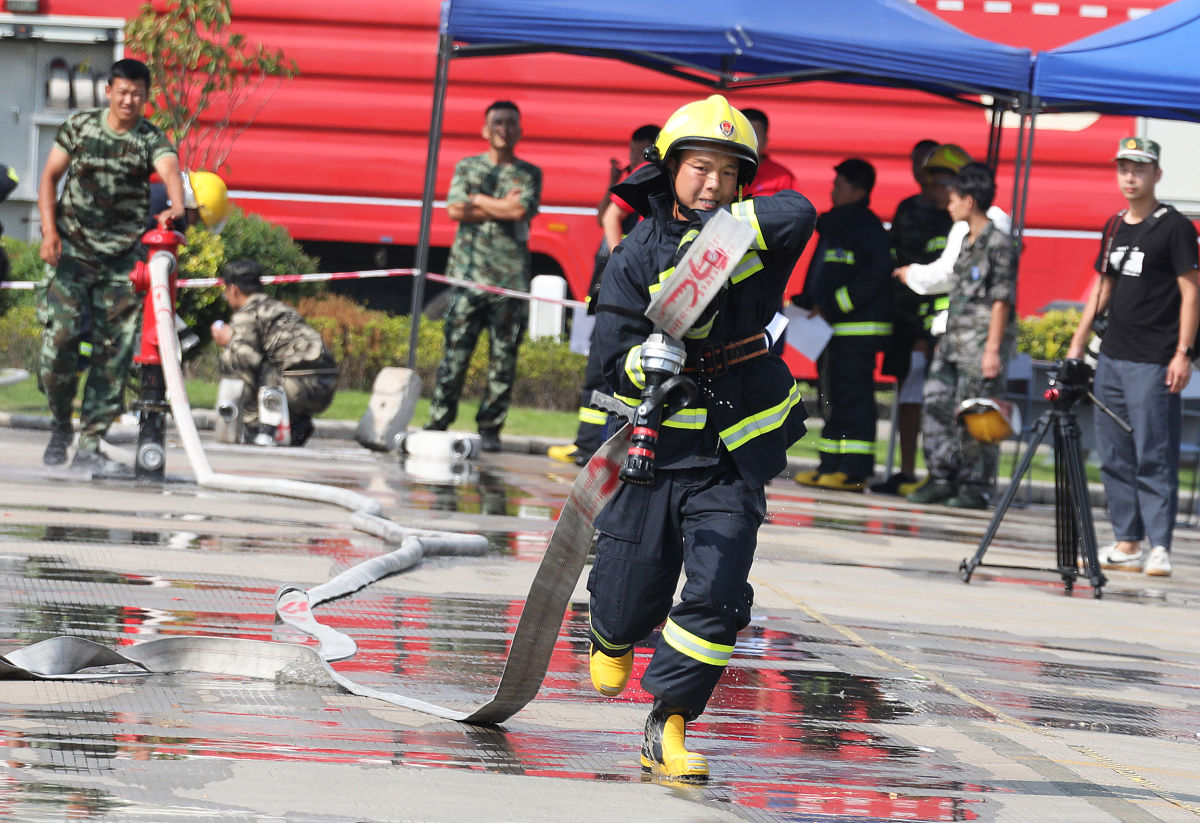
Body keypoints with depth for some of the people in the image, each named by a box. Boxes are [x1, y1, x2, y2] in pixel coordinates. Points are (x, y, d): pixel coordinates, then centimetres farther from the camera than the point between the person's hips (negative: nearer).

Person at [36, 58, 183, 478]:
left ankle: (89, 445, 4)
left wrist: (176, 208, -45)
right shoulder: (80, 126, 4)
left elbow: (170, 171, -22)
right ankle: (60, 425, 14)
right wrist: (49, 231, -5)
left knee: (114, 352, -3)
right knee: (58, 339, -10)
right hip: (72, 250, 0)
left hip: (122, 257, 0)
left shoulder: (152, 139, -2)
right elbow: (50, 177, 9)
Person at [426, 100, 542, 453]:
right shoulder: (467, 167, 14)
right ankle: (439, 421, 1)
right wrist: (500, 207, -4)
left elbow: (521, 210, -7)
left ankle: (490, 428, 4)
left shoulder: (530, 174, 11)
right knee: (455, 351, -4)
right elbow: (454, 210, -1)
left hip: (511, 276, 0)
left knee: (503, 357, -1)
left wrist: (477, 201, 0)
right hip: (468, 272, 0)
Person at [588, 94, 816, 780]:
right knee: (630, 600, 8)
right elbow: (616, 362, -8)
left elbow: (799, 213, -23)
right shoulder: (639, 255, -3)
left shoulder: (751, 238, 1)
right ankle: (615, 640, 47)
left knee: (719, 594, -14)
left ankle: (669, 728, -2)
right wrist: (656, 355, -28)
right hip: (659, 448, 0)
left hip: (734, 461, 1)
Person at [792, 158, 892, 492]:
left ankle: (855, 470, -11)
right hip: (831, 327, 10)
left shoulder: (867, 227, -10)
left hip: (858, 328, -10)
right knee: (831, 395, 11)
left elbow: (875, 276, -20)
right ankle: (831, 465, 16)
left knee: (854, 396, -10)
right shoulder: (833, 226, 20)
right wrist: (805, 302, 11)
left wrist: (831, 306, -19)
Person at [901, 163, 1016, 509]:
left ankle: (974, 486, -1)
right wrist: (944, 338, 20)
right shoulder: (966, 242, 17)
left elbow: (1002, 299, -13)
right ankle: (942, 478, 7)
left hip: (982, 339, -9)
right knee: (936, 405, 3)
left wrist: (993, 348, -17)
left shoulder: (998, 243, -9)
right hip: (954, 338, 9)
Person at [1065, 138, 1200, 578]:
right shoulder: (1114, 227, 14)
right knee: (1114, 458, 7)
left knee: (1153, 458, -8)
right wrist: (1077, 343, 18)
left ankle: (1160, 548, -6)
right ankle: (1127, 545, 11)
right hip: (1112, 356, 7)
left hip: (1154, 361, -7)